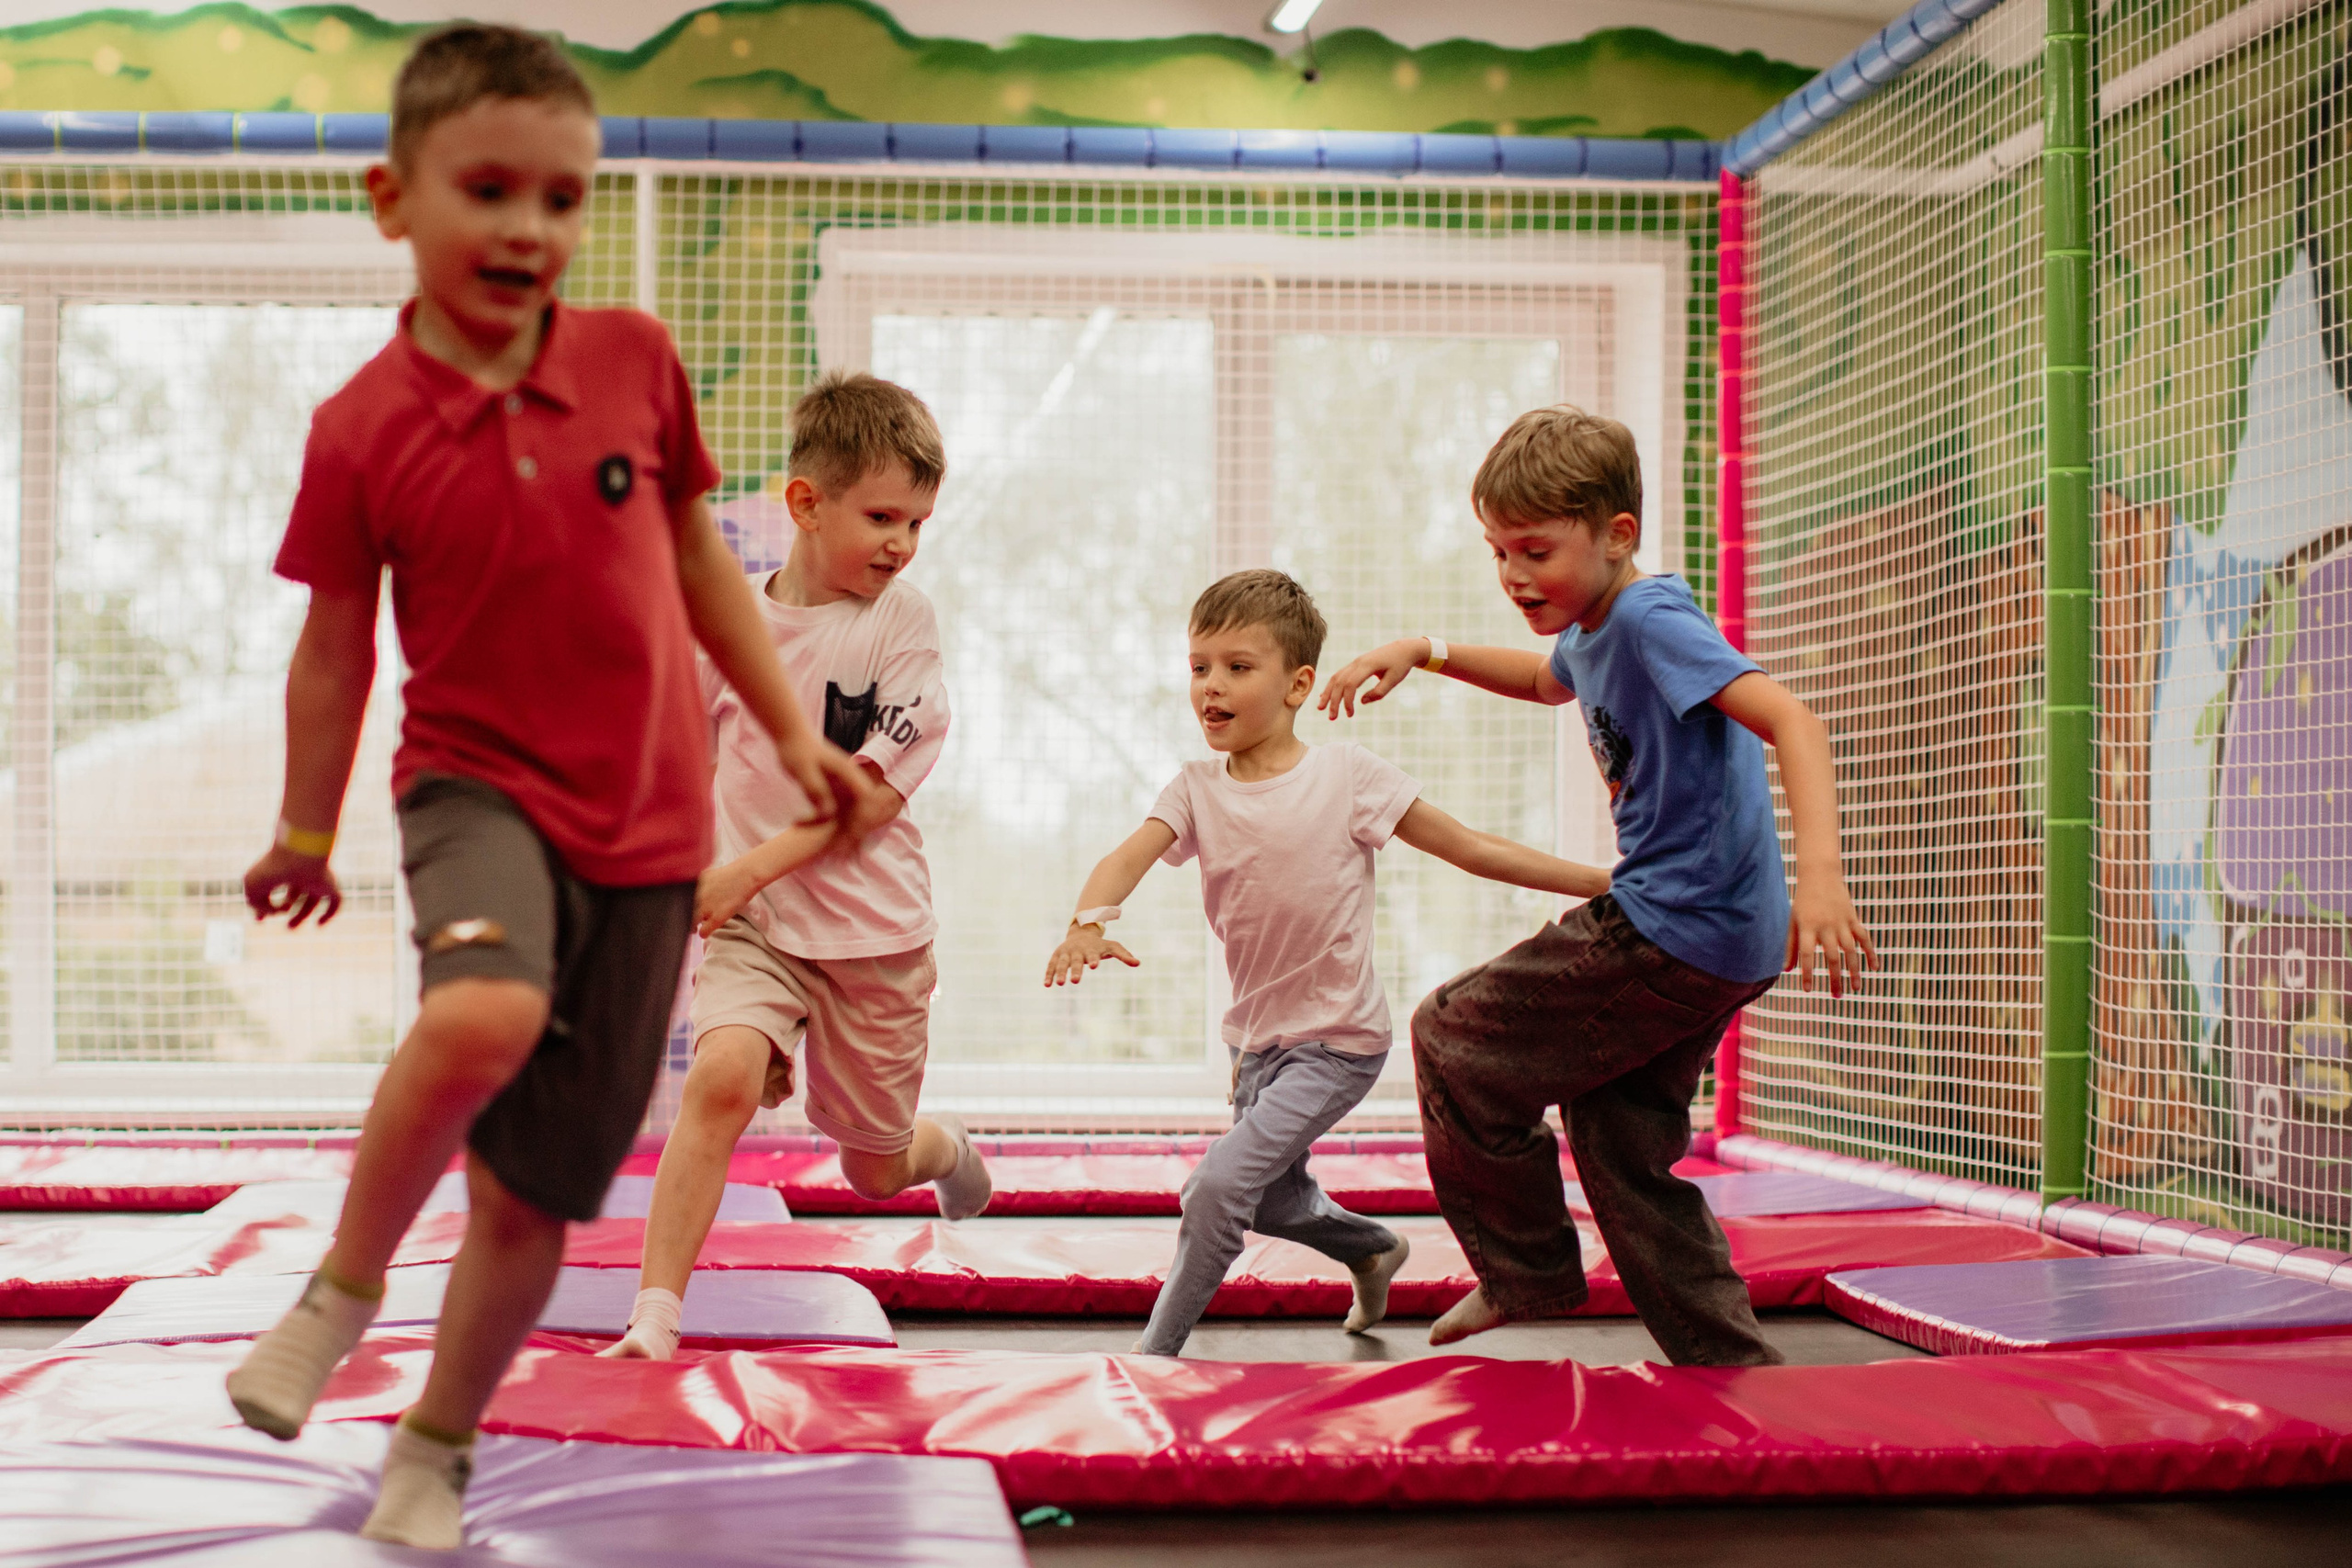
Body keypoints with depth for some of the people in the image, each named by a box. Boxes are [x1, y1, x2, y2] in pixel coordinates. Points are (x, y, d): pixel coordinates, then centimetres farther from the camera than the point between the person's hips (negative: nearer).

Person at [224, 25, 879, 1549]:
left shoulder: (636, 359, -2)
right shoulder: (363, 430, -8)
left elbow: (697, 555, 12)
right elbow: (335, 646, 4)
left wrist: (792, 729, 14)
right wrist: (305, 834, 14)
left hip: (646, 824, 3)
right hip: (478, 781, -2)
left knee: (539, 1189, 6)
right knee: (485, 1014, -36)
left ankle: (437, 1449, 31)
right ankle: (348, 1286, -7)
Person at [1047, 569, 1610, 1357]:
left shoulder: (1346, 775, -13)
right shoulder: (1197, 788, -3)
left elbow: (1471, 849, -8)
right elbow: (1130, 855, -20)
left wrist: (1605, 883, -11)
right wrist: (1088, 922, -44)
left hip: (1338, 1039, -6)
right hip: (1256, 1034, 6)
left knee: (1221, 1182, -18)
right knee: (1272, 1198, 25)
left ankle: (1157, 1347, -1)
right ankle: (1374, 1248, 54)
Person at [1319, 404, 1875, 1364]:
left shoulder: (1653, 619, -17)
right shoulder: (1596, 631, 12)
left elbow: (1791, 721, -29)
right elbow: (1547, 681, 38)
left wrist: (1818, 876, -42)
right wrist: (1425, 654, 24)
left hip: (1674, 934, -10)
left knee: (1454, 1039, 0)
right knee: (1622, 1149, 15)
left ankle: (1526, 1272, 15)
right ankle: (1735, 1371, 18)